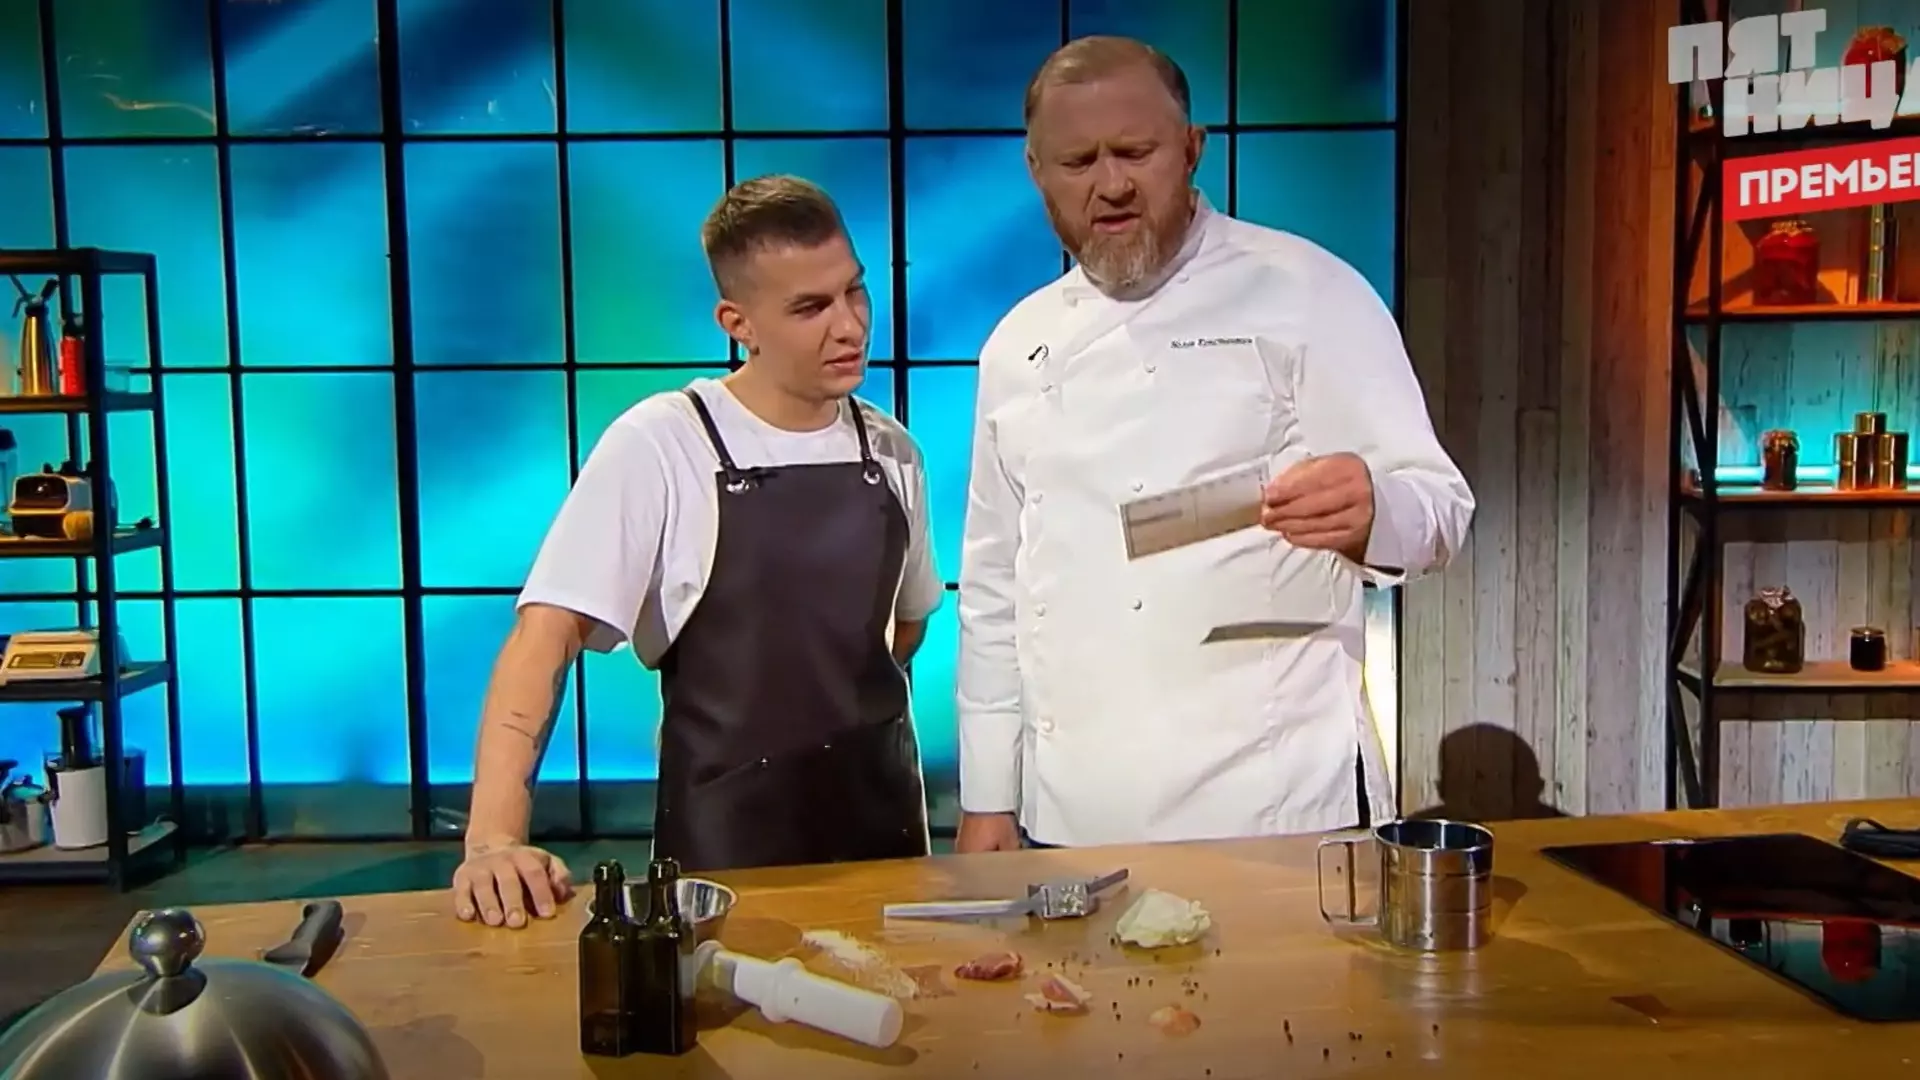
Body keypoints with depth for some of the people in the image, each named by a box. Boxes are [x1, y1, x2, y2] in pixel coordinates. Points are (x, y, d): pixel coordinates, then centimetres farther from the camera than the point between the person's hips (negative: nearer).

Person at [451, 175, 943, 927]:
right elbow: (547, 631, -19)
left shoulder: (891, 452, 2)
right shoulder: (658, 446, -15)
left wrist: (844, 715, 4)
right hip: (724, 843, -5)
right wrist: (493, 838, -27)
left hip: (883, 821, 5)